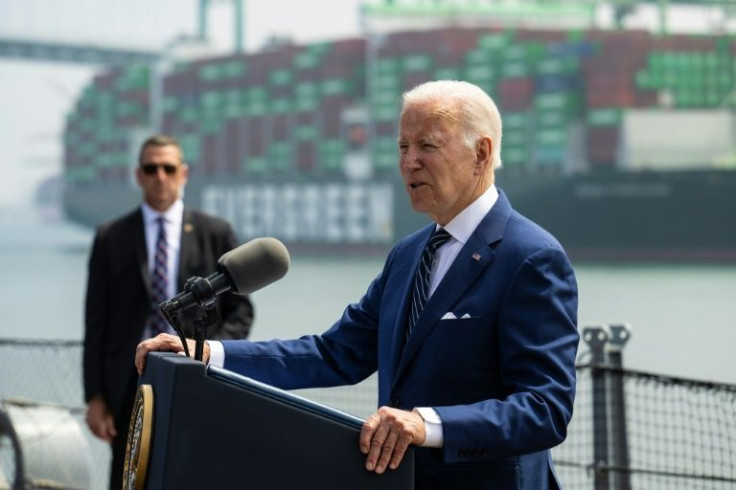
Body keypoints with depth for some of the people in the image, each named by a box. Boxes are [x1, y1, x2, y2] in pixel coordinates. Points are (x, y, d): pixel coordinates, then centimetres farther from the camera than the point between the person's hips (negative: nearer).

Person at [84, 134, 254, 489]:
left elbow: (240, 309, 7)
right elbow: (96, 322, 5)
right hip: (131, 384, 0)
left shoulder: (216, 234, 5)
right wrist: (95, 397, -1)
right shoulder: (111, 239, 5)